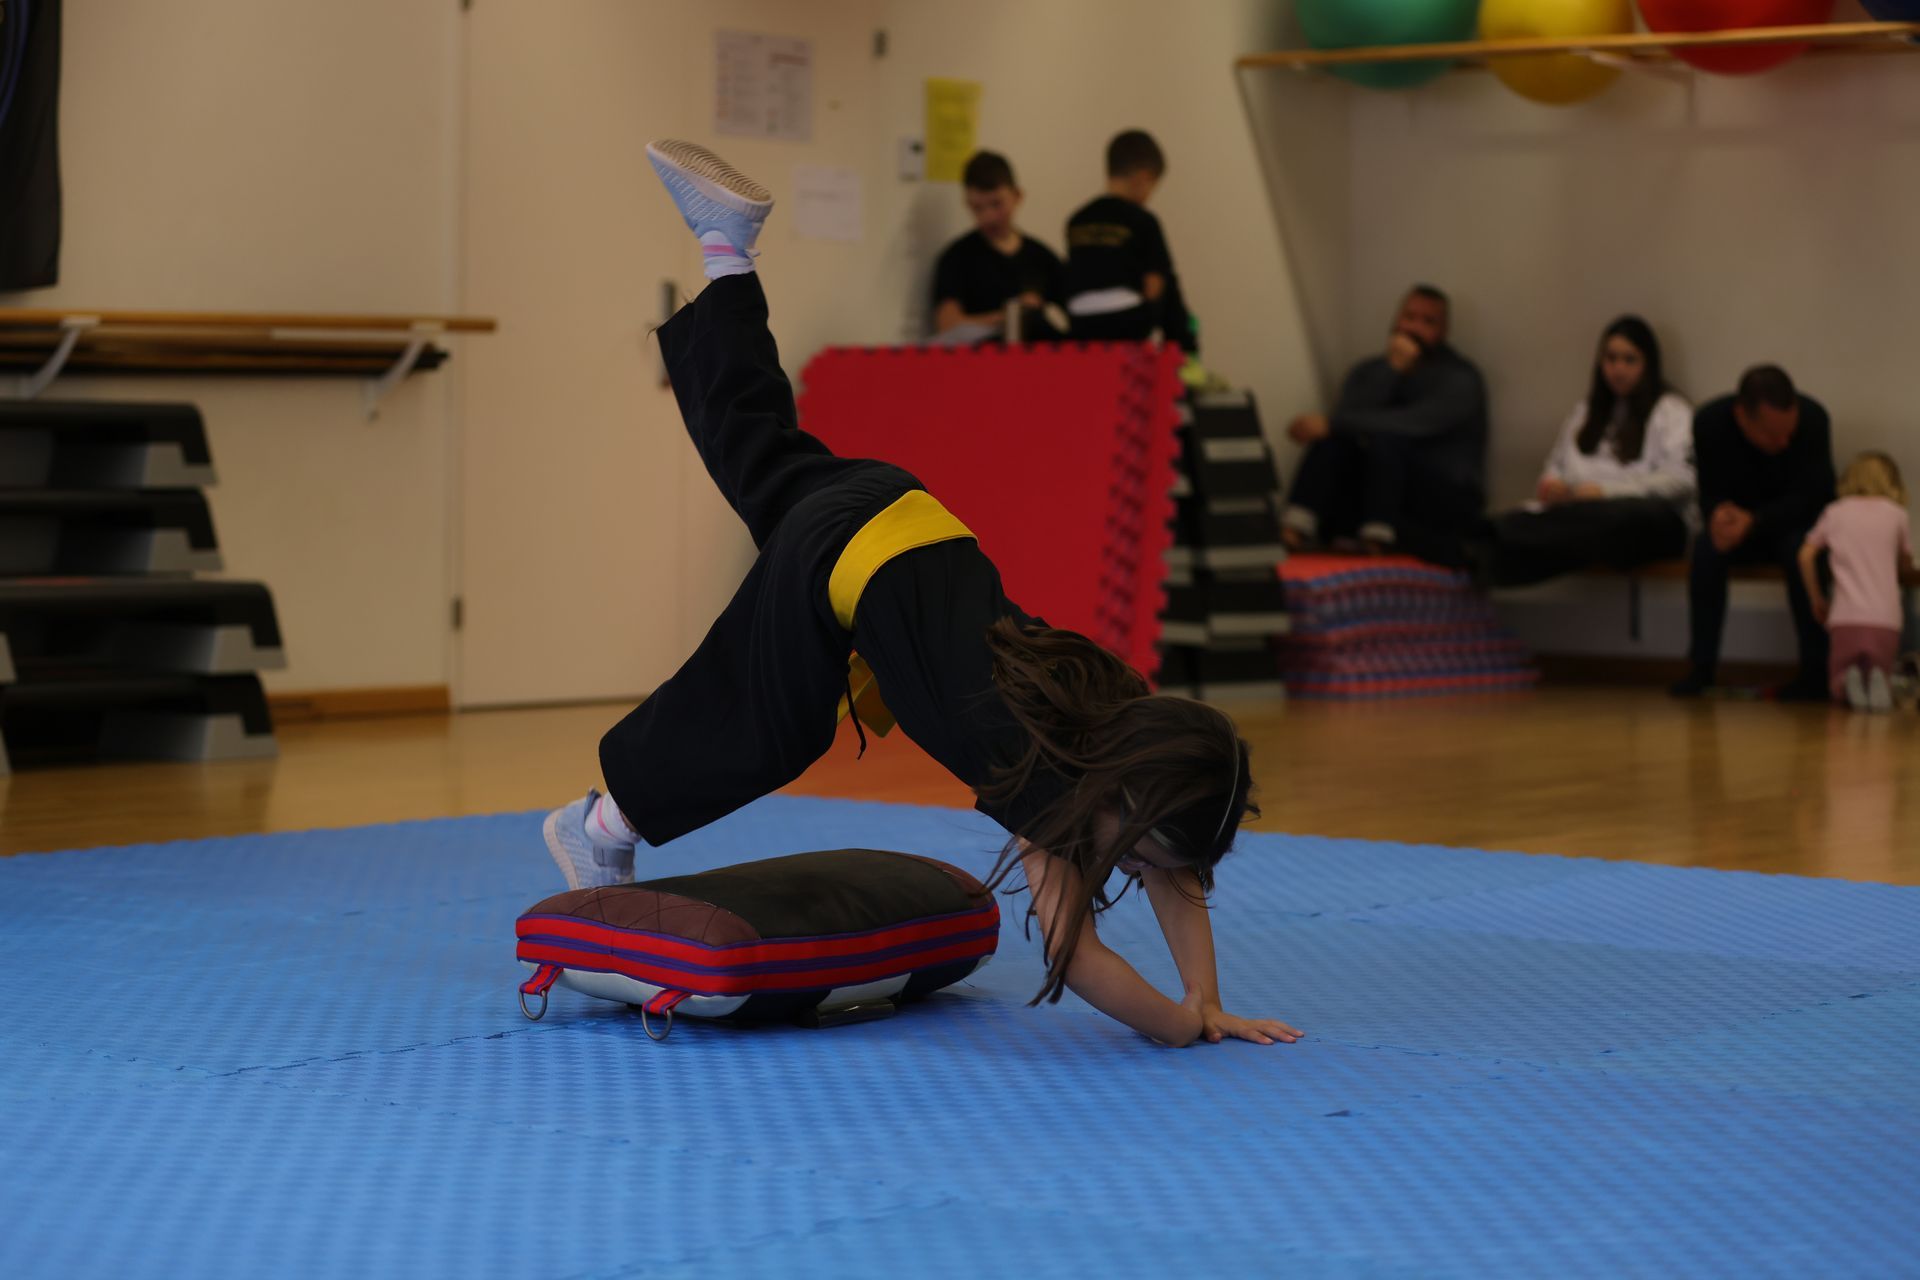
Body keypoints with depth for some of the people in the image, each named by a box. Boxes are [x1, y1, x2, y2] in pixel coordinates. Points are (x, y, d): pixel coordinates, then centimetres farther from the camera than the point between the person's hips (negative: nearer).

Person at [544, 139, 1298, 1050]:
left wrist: (1208, 1001, -7)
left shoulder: (1134, 730, -13)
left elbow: (1178, 883, 0)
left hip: (909, 521, 6)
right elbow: (1071, 950, -30)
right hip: (842, 561, -6)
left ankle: (727, 249, 44)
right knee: (753, 732, 10)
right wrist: (1185, 1027, -25)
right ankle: (601, 830, 32)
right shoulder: (1046, 769, -30)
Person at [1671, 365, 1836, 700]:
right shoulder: (1710, 422, -20)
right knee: (1707, 548, -29)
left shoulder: (1812, 418, -26)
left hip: (1798, 524, -2)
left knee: (1800, 551, -34)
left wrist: (1753, 522, -41)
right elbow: (1710, 496, -14)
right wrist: (1719, 515, -40)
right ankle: (1701, 667, -20)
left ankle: (1815, 671, -26)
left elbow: (1808, 497, -24)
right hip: (1740, 522, 2)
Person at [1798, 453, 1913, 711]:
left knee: (1837, 688, 16)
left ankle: (1848, 682, -20)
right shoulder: (1895, 513, 11)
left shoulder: (1835, 512, 12)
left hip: (1844, 619, 0)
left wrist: (1817, 599, 18)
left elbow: (1806, 555, 6)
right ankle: (1878, 680, -22)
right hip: (1885, 620, 0)